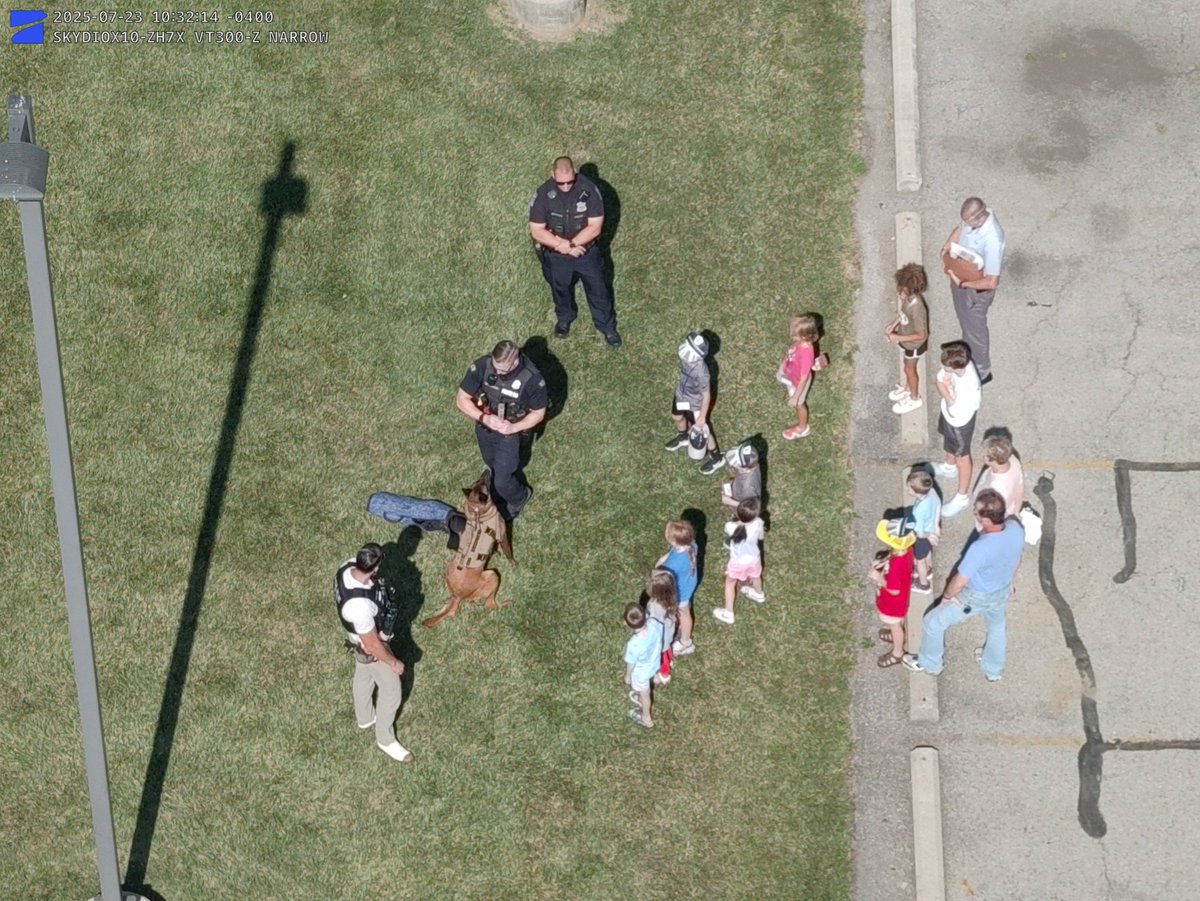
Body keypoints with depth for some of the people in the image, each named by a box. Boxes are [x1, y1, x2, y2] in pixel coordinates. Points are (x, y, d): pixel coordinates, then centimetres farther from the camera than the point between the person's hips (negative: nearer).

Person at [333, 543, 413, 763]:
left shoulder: (349, 566, -25)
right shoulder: (360, 606, -48)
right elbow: (372, 645, -32)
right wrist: (394, 662, -14)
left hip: (359, 637, 8)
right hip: (369, 648, -8)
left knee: (363, 676, 33)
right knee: (391, 691, 16)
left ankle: (365, 717, 61)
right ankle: (385, 740, 41)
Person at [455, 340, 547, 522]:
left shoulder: (532, 379, -33)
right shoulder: (482, 366, -28)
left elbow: (538, 413, -15)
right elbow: (461, 400, -18)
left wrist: (513, 427, -30)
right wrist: (484, 418, -34)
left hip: (509, 434, -3)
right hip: (483, 428, 3)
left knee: (502, 482, 4)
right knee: (493, 468, 27)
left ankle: (519, 498, 40)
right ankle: (497, 500, 58)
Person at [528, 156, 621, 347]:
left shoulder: (589, 189, -25)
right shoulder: (542, 194, -24)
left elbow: (595, 227, -21)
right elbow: (536, 231, -20)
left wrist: (570, 244, -29)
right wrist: (562, 246, -29)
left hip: (586, 251, 0)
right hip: (555, 256, 0)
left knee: (598, 289, 17)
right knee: (560, 289, 26)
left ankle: (607, 325, 42)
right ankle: (565, 317, 57)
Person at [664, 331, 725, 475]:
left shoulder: (701, 372, -42)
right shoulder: (686, 355, -23)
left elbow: (706, 395, -27)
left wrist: (702, 417, -16)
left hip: (695, 403, -7)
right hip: (682, 395, 7)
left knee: (701, 431, 15)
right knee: (678, 417, 32)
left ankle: (716, 458, 39)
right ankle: (683, 437, 64)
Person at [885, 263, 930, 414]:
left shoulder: (917, 309, -42)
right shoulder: (903, 295, -20)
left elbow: (921, 335, -30)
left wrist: (898, 338, -27)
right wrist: (893, 325, -10)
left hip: (914, 344, -7)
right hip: (905, 339, 7)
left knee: (910, 369, 19)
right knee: (907, 366, 30)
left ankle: (914, 398, 44)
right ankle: (907, 388, 57)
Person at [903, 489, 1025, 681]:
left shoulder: (980, 548, -43)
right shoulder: (1016, 529, -23)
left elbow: (959, 582, -28)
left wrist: (947, 596, -6)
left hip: (976, 598, -6)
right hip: (1003, 592, 6)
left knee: (933, 622, 18)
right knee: (997, 625, 35)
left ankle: (930, 664, 42)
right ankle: (994, 669, 59)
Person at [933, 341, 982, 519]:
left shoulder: (969, 387, -44)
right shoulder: (953, 364, -25)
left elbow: (955, 411, -32)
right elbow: (940, 381, -9)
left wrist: (948, 386, -29)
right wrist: (948, 396, -26)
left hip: (959, 422, -7)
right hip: (948, 412, 7)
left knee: (961, 457, 16)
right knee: (947, 439, 35)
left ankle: (962, 498, 40)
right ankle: (949, 467, 67)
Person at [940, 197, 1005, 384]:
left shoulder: (992, 240, -40)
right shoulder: (973, 216, -18)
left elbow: (992, 282, -34)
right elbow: (959, 230, 7)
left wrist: (962, 283, -26)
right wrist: (945, 250, -8)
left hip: (977, 289, -7)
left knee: (975, 328, 16)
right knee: (965, 321, 30)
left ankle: (982, 372, 40)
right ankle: (968, 354, 58)